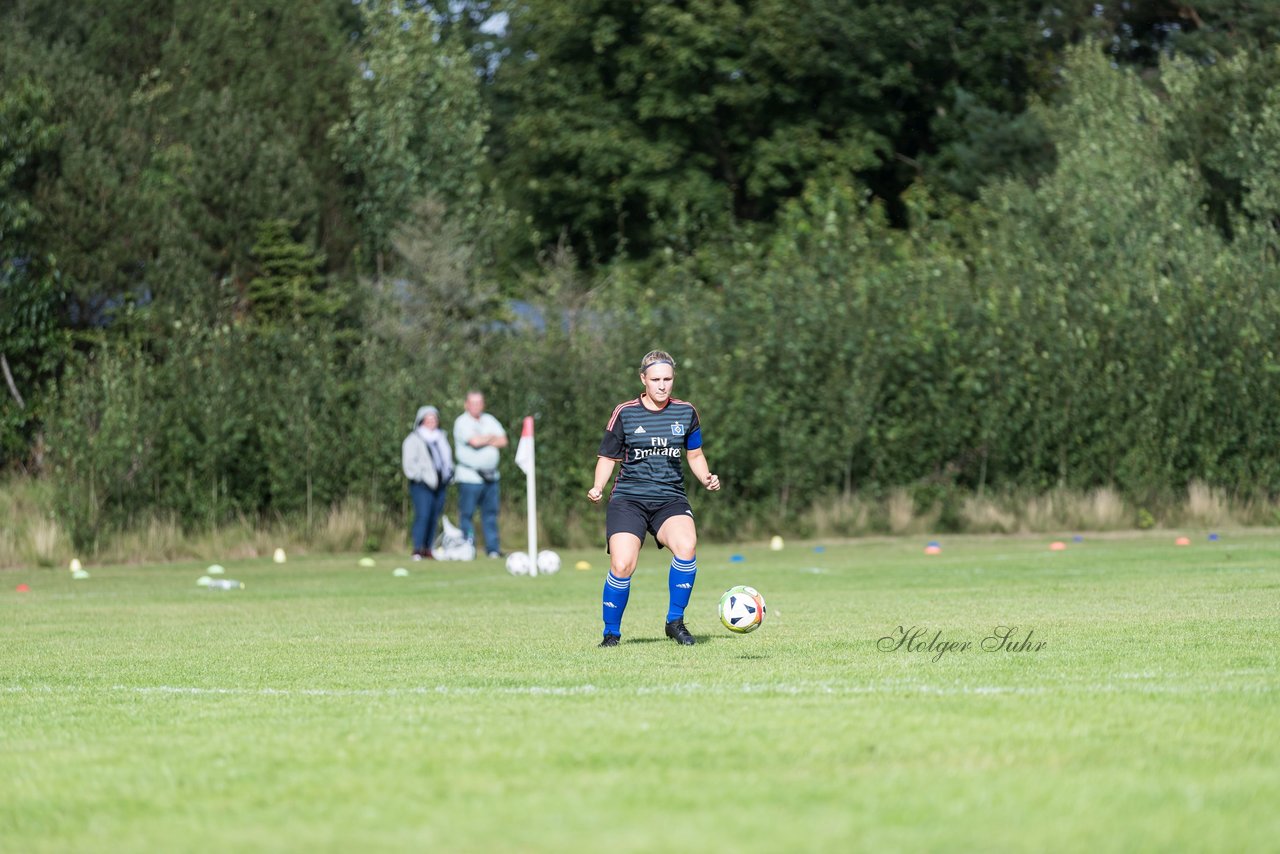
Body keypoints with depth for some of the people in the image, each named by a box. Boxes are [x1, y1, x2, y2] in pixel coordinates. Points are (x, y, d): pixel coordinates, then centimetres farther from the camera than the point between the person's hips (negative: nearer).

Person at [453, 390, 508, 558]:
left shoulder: (489, 420, 14)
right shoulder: (462, 422, -4)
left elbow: (503, 441, 4)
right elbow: (474, 441, -18)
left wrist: (483, 441, -9)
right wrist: (491, 437, 0)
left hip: (490, 476, 5)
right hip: (469, 477, -5)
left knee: (491, 513, 4)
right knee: (467, 514, -5)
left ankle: (493, 548, 6)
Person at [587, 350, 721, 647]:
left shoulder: (685, 412, 7)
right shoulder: (625, 413, 1)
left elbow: (695, 455, 19)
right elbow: (607, 457, 9)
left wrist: (707, 478, 0)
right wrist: (597, 488, -8)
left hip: (670, 499, 1)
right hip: (628, 499, -1)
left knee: (686, 546, -29)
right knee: (622, 565, -21)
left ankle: (675, 621, -10)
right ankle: (611, 633, 2)